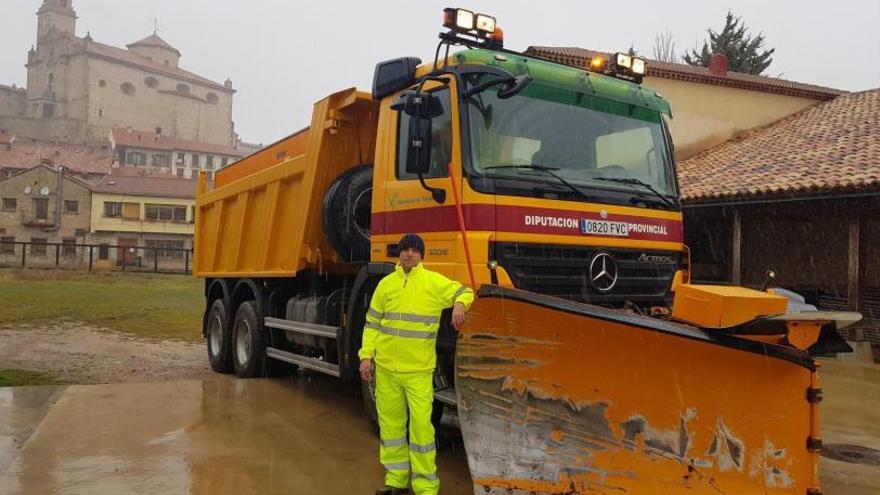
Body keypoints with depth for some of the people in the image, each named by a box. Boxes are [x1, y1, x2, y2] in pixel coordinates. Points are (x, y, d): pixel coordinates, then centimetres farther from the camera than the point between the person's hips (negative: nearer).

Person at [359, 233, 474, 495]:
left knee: (421, 424, -6)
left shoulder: (433, 281, -1)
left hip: (419, 369, -3)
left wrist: (460, 304, -20)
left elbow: (464, 292, 3)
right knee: (390, 423, 12)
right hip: (386, 368, 4)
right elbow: (372, 323, 12)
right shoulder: (386, 283, 8)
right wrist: (366, 356, 4)